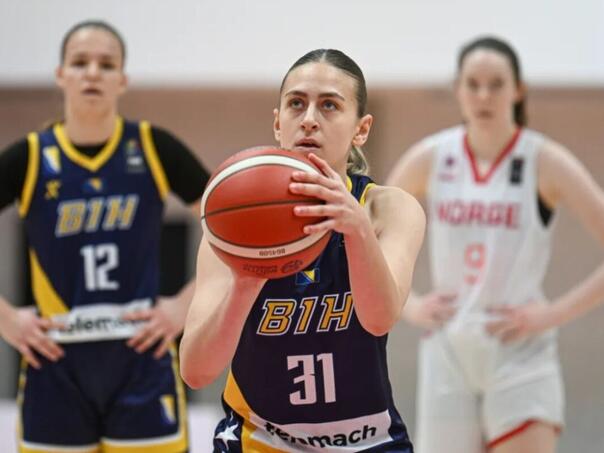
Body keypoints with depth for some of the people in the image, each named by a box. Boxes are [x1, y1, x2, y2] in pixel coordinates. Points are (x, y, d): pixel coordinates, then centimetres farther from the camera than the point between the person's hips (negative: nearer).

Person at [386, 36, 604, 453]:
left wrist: (552, 314, -13)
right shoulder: (429, 159, 3)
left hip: (521, 357, -3)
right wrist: (406, 306, 3)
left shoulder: (544, 161, -6)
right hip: (447, 354, 3)